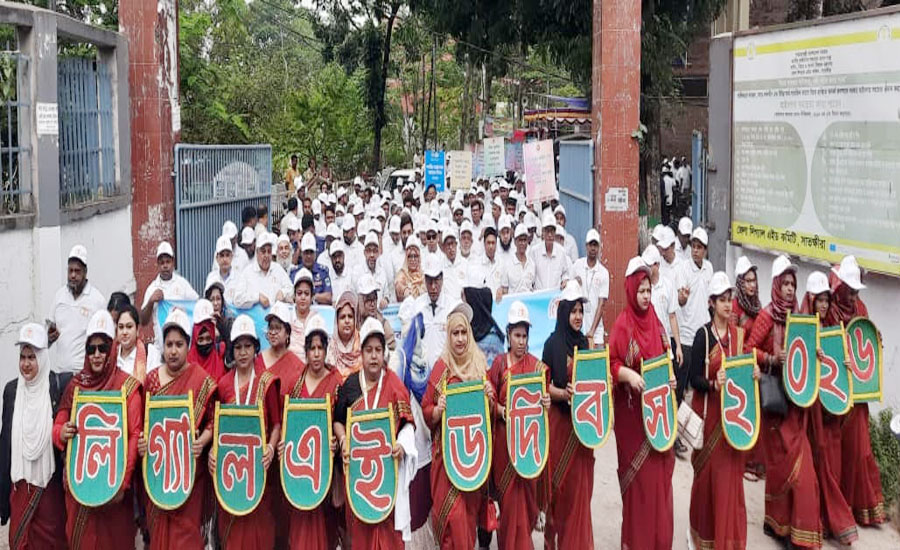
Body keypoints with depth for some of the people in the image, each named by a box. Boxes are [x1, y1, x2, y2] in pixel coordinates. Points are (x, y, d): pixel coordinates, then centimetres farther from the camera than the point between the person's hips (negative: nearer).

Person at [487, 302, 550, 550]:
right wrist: (503, 411, -16)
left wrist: (546, 403, -15)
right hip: (505, 437, -1)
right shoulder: (499, 364, 2)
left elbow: (544, 397, 7)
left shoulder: (536, 366, 5)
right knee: (508, 494, 1)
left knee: (527, 490, 3)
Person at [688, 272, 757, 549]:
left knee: (731, 474, 4)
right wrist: (713, 384, -27)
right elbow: (694, 378, -9)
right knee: (708, 474, 3)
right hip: (709, 412, -4)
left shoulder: (738, 334, 6)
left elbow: (746, 367, 14)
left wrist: (754, 373, -6)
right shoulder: (703, 335, -7)